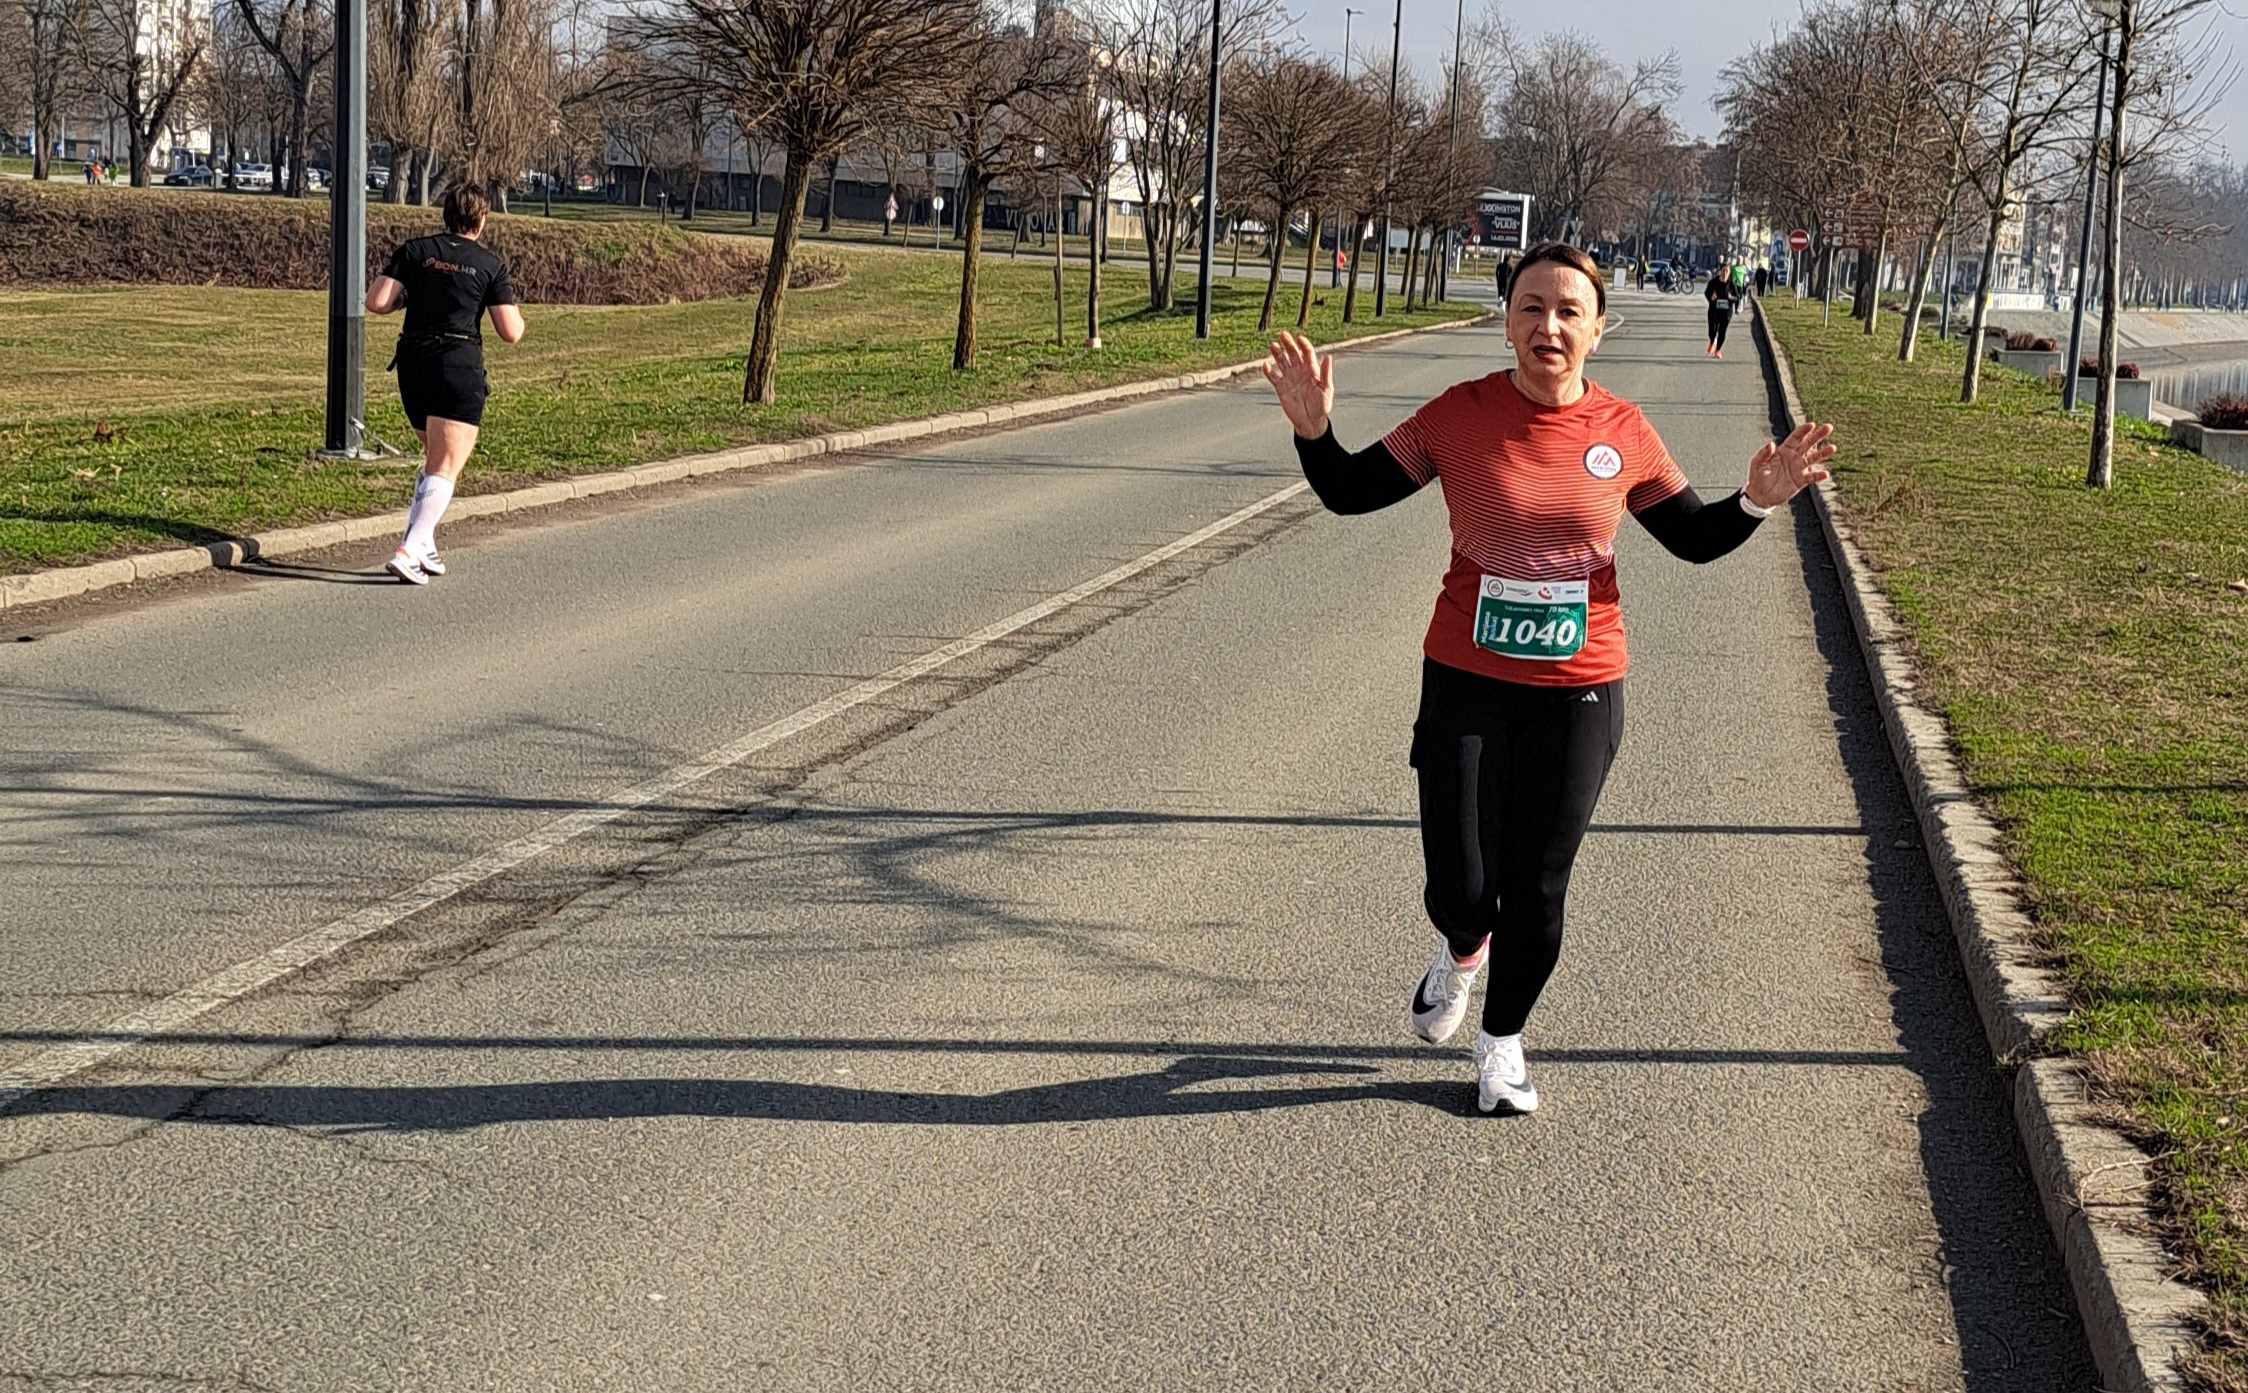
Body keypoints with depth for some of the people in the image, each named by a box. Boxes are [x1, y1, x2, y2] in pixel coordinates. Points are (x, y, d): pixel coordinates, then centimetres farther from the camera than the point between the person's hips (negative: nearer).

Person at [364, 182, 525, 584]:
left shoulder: (413, 251, 7)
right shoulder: (490, 266, 2)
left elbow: (376, 302, -2)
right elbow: (511, 333, 1)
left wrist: (407, 298, 17)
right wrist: (514, 308, 21)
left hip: (412, 362, 4)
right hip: (460, 366, -4)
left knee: (434, 458, 23)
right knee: (445, 469, -5)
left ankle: (422, 544, 15)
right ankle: (409, 551, -20)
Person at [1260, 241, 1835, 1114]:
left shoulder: (1623, 433, -4)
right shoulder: (1460, 415, -8)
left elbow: (1694, 539, 7)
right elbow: (1351, 492, -1)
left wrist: (1758, 500, -11)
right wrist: (1314, 429, -19)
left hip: (1577, 696, 1)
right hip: (1465, 684, -1)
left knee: (1535, 892, 5)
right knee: (1460, 891, 0)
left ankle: (1503, 1039, 31)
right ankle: (1464, 949, 38)